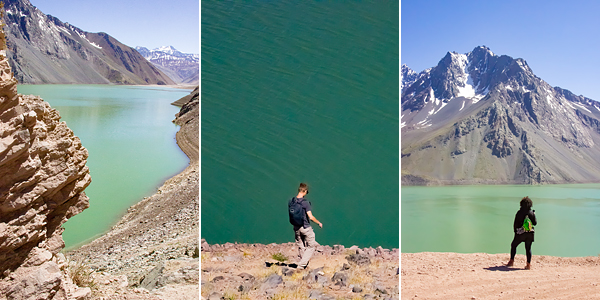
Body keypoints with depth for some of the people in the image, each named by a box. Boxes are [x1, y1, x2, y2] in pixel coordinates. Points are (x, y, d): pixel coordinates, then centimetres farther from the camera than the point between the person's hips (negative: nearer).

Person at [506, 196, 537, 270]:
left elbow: (515, 224, -4)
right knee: (528, 248, 9)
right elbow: (535, 223, 7)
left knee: (513, 245, 13)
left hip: (520, 233, -2)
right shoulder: (531, 213, 0)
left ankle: (511, 261, 9)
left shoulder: (519, 212, -6)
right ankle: (528, 264, 7)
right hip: (530, 233, 3)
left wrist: (515, 231, 9)